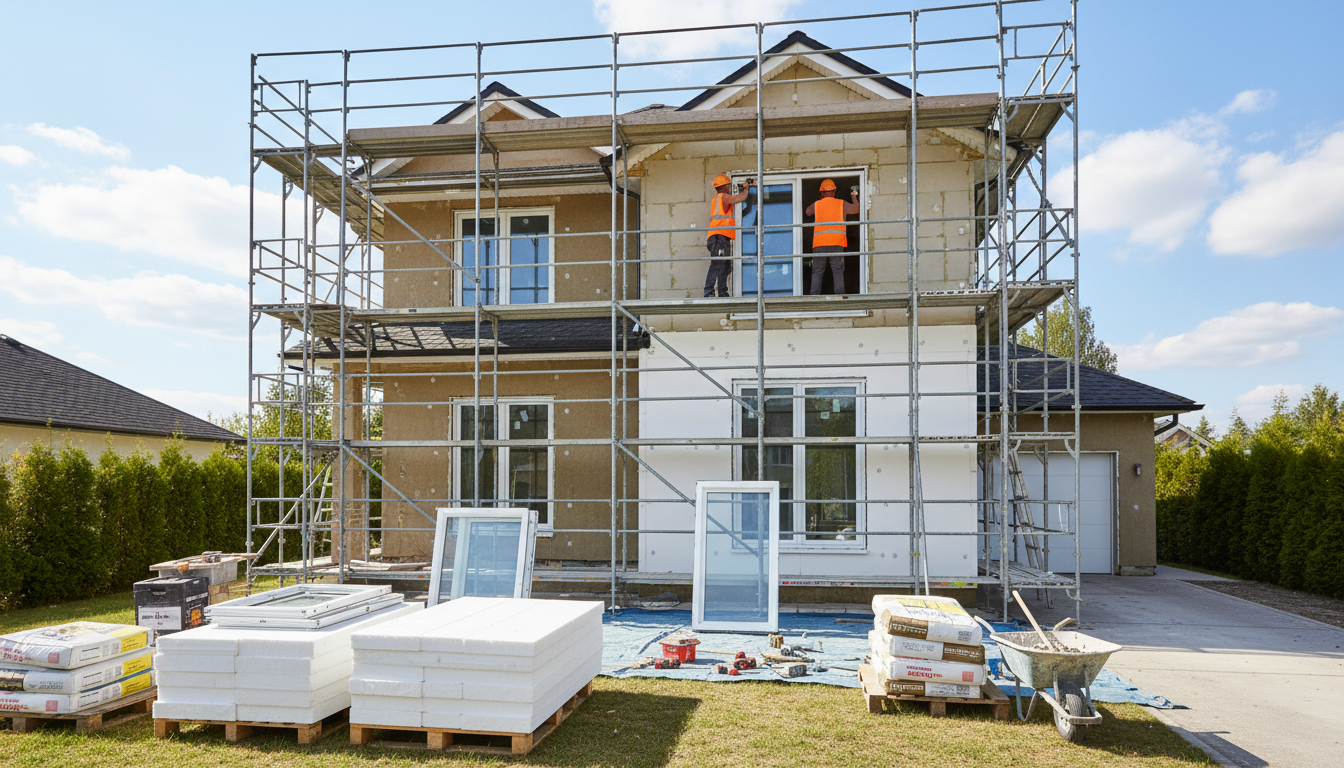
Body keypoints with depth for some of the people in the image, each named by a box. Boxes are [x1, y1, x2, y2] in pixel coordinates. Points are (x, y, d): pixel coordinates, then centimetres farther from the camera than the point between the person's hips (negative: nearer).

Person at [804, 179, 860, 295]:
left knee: (817, 272, 3)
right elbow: (856, 209, 23)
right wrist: (854, 196, 40)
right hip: (837, 243, -1)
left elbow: (807, 212, 30)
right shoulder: (841, 204, 9)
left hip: (819, 244, 1)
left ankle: (814, 295, -5)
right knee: (838, 272, 0)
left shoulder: (816, 205, 10)